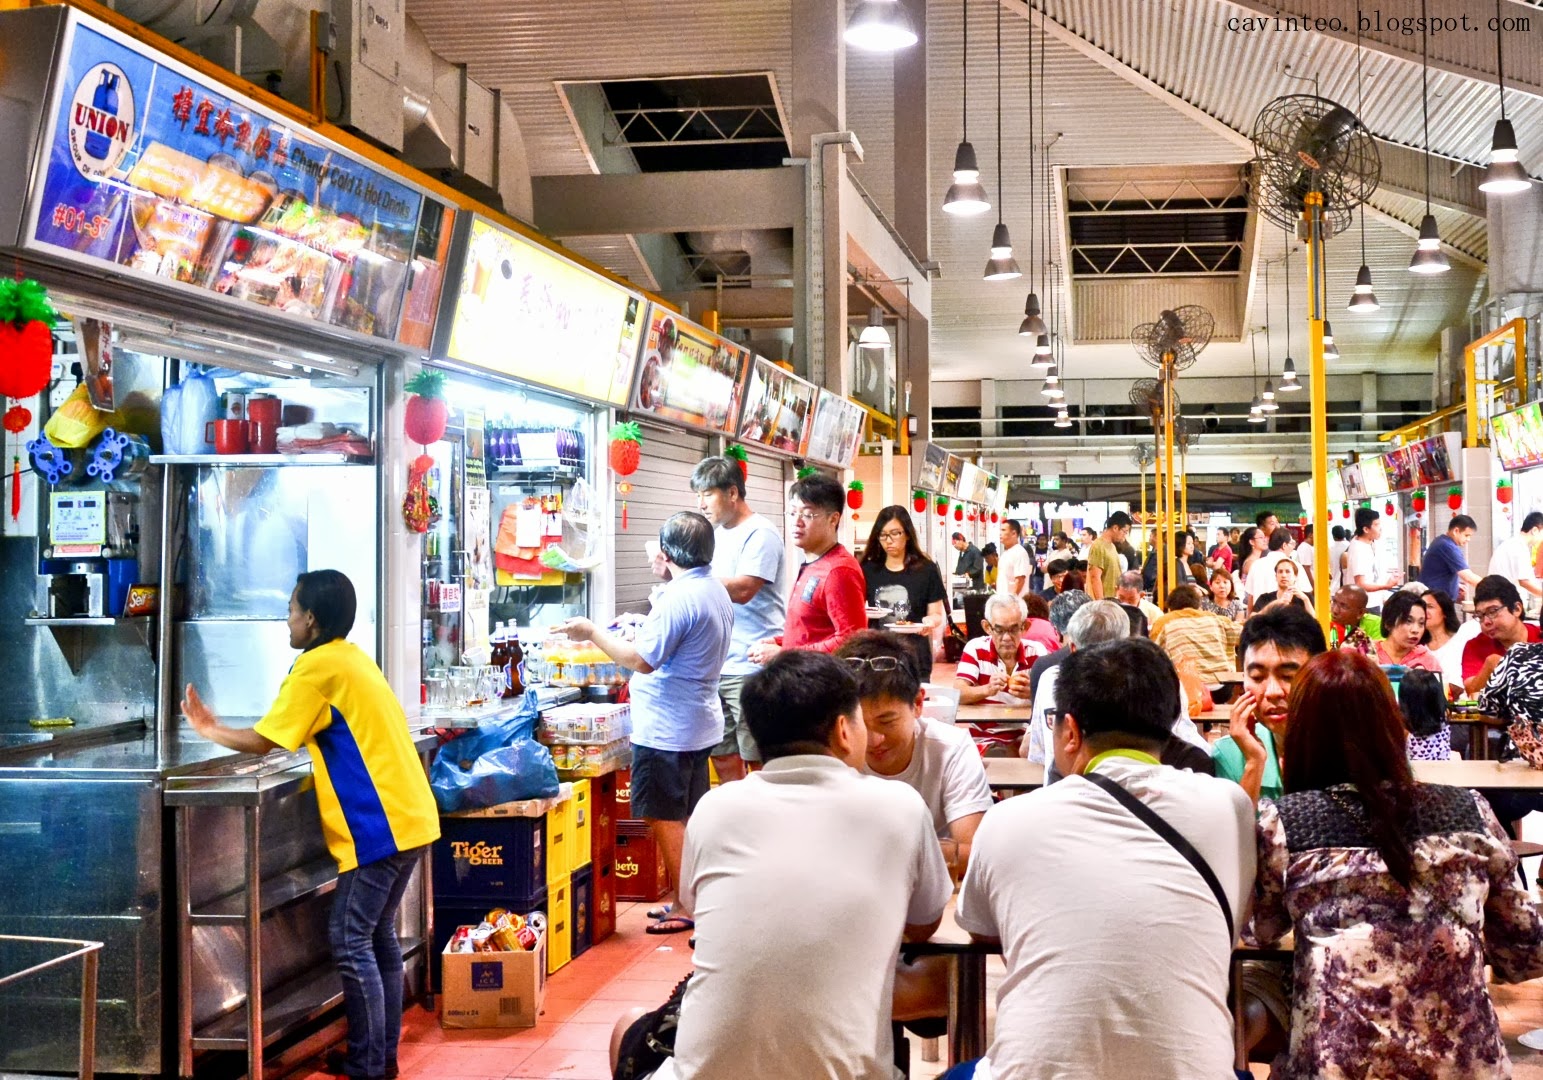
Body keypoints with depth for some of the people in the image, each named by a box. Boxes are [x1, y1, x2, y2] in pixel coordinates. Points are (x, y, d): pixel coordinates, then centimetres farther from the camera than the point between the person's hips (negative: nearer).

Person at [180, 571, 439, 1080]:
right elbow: (308, 734, 18)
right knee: (379, 935, 15)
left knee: (350, 941, -4)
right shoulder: (352, 658, 17)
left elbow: (263, 740, -10)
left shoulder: (317, 666, -12)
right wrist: (219, 729, 16)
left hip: (379, 826, -10)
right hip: (407, 816, 10)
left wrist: (210, 731, 8)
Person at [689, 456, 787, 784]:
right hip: (717, 667, 8)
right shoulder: (717, 534, 16)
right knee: (723, 758, 11)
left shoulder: (760, 534, -10)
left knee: (759, 762, -3)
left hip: (750, 668, -8)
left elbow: (742, 590, -22)